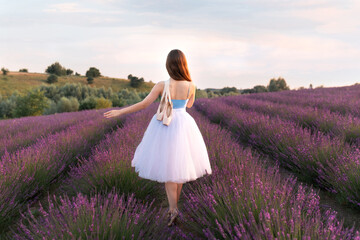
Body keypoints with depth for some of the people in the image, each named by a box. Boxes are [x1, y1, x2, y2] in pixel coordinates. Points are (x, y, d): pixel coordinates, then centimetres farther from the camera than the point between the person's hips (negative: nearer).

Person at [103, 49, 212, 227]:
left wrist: (119, 112, -5)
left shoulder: (162, 85, -14)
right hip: (183, 124, 2)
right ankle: (174, 205, 25)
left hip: (164, 125, -1)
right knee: (179, 165, 15)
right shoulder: (191, 86, -9)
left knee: (168, 167, 9)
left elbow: (143, 104, -13)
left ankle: (172, 209, -2)